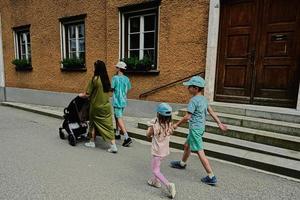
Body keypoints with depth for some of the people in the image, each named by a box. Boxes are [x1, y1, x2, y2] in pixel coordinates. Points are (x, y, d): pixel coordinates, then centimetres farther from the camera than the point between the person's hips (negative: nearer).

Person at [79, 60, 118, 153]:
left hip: (96, 106, -4)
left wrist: (81, 95, 10)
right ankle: (113, 146, 2)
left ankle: (92, 142, 31)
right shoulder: (107, 79, 2)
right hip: (106, 106, 4)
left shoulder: (94, 79, -15)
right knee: (108, 125, 5)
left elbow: (87, 94, -11)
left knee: (94, 124, 17)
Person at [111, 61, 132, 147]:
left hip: (117, 101, -7)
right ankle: (117, 134, 32)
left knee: (119, 119, -5)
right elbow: (128, 89, 9)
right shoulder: (126, 78, 4)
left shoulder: (115, 77, -13)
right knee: (118, 117, 21)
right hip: (124, 101, 7)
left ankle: (127, 138, -13)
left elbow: (112, 88, -13)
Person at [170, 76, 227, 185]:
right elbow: (211, 112, 10)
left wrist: (177, 124, -9)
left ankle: (211, 177, 4)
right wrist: (220, 123, 13)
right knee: (187, 145, 25)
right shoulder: (203, 99, 8)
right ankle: (182, 163, 46)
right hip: (200, 127, 10)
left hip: (195, 128, -10)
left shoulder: (194, 100, -19)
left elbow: (188, 116, -20)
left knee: (200, 152, -3)